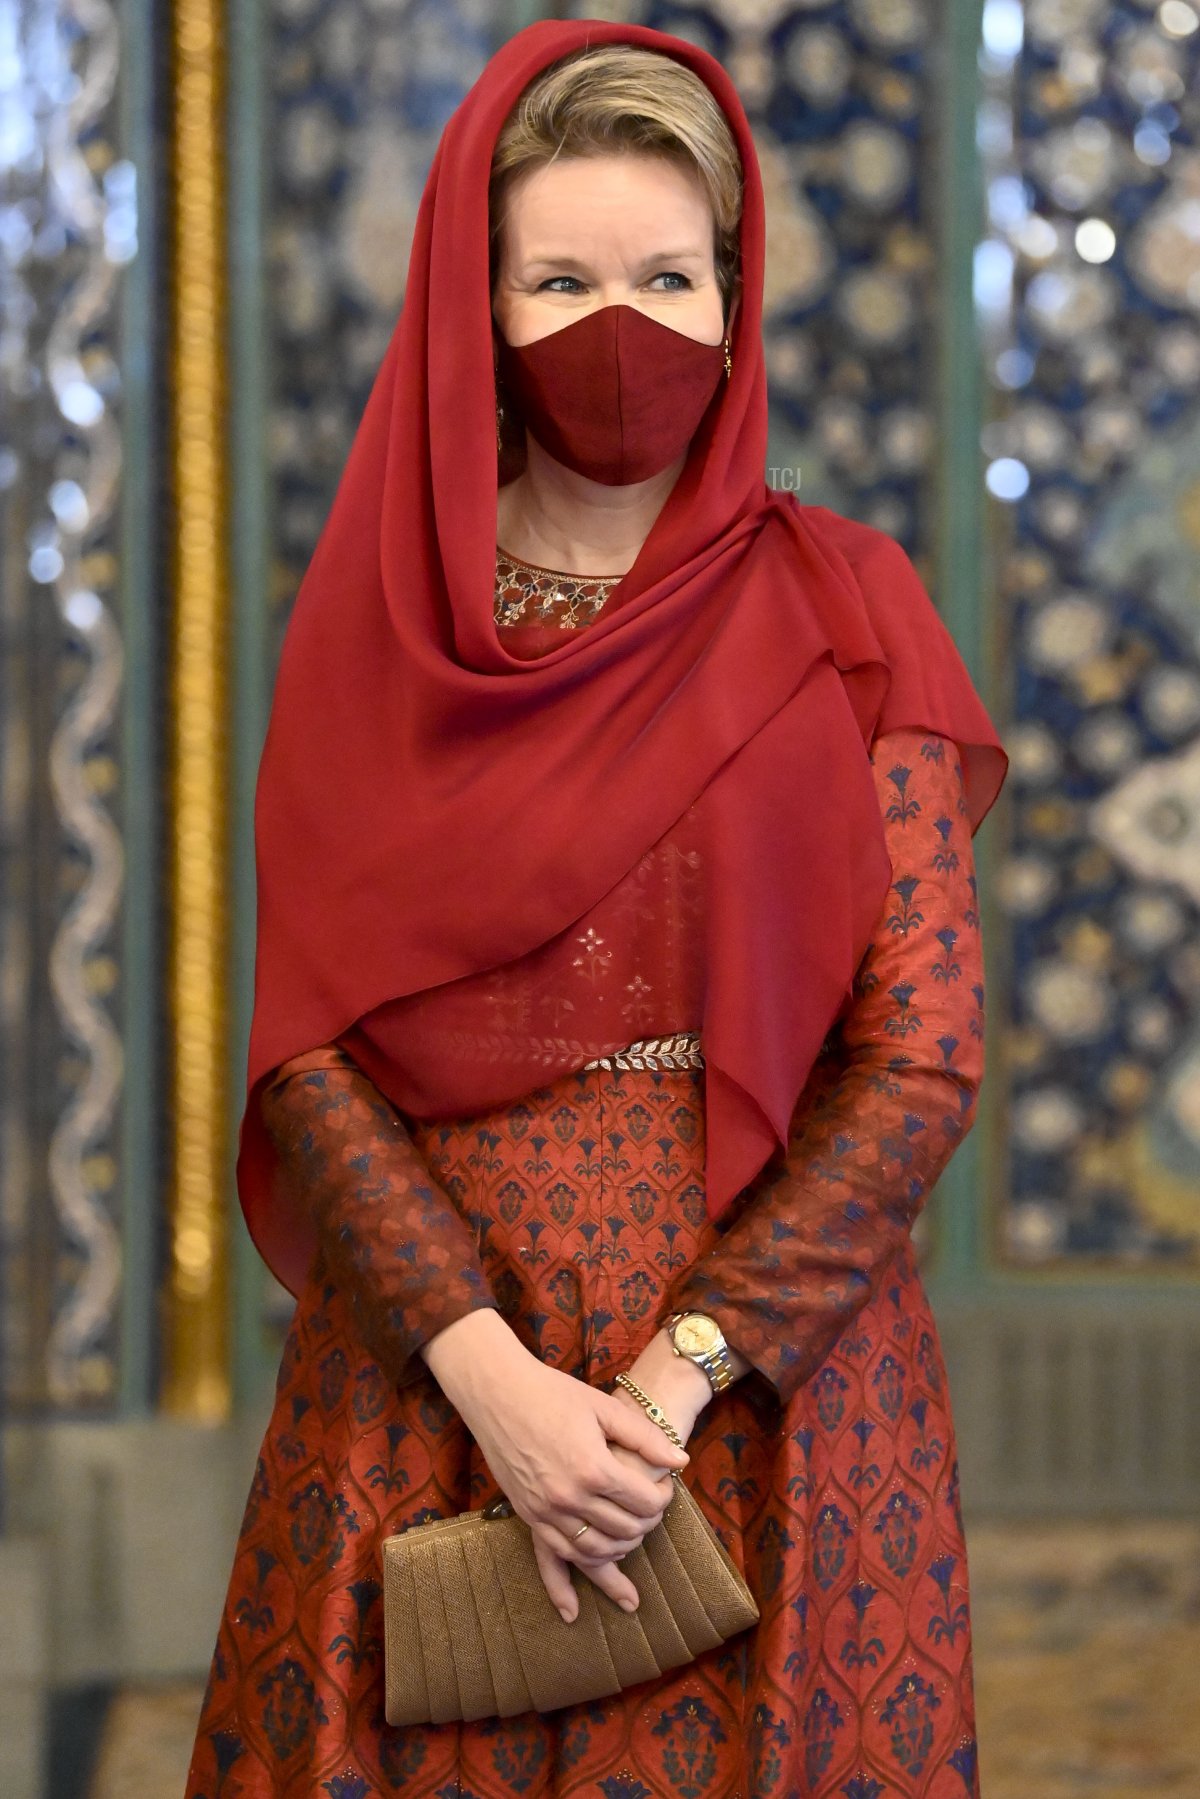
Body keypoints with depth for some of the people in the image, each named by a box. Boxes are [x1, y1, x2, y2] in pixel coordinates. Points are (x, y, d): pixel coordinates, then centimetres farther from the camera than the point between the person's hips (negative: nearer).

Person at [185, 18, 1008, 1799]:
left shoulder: (840, 616, 2)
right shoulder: (374, 626, 5)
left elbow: (926, 1052, -5)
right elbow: (305, 1053, -2)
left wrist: (676, 1379, -14)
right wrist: (491, 1379, -15)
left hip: (774, 1367, -1)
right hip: (425, 1366, 1)